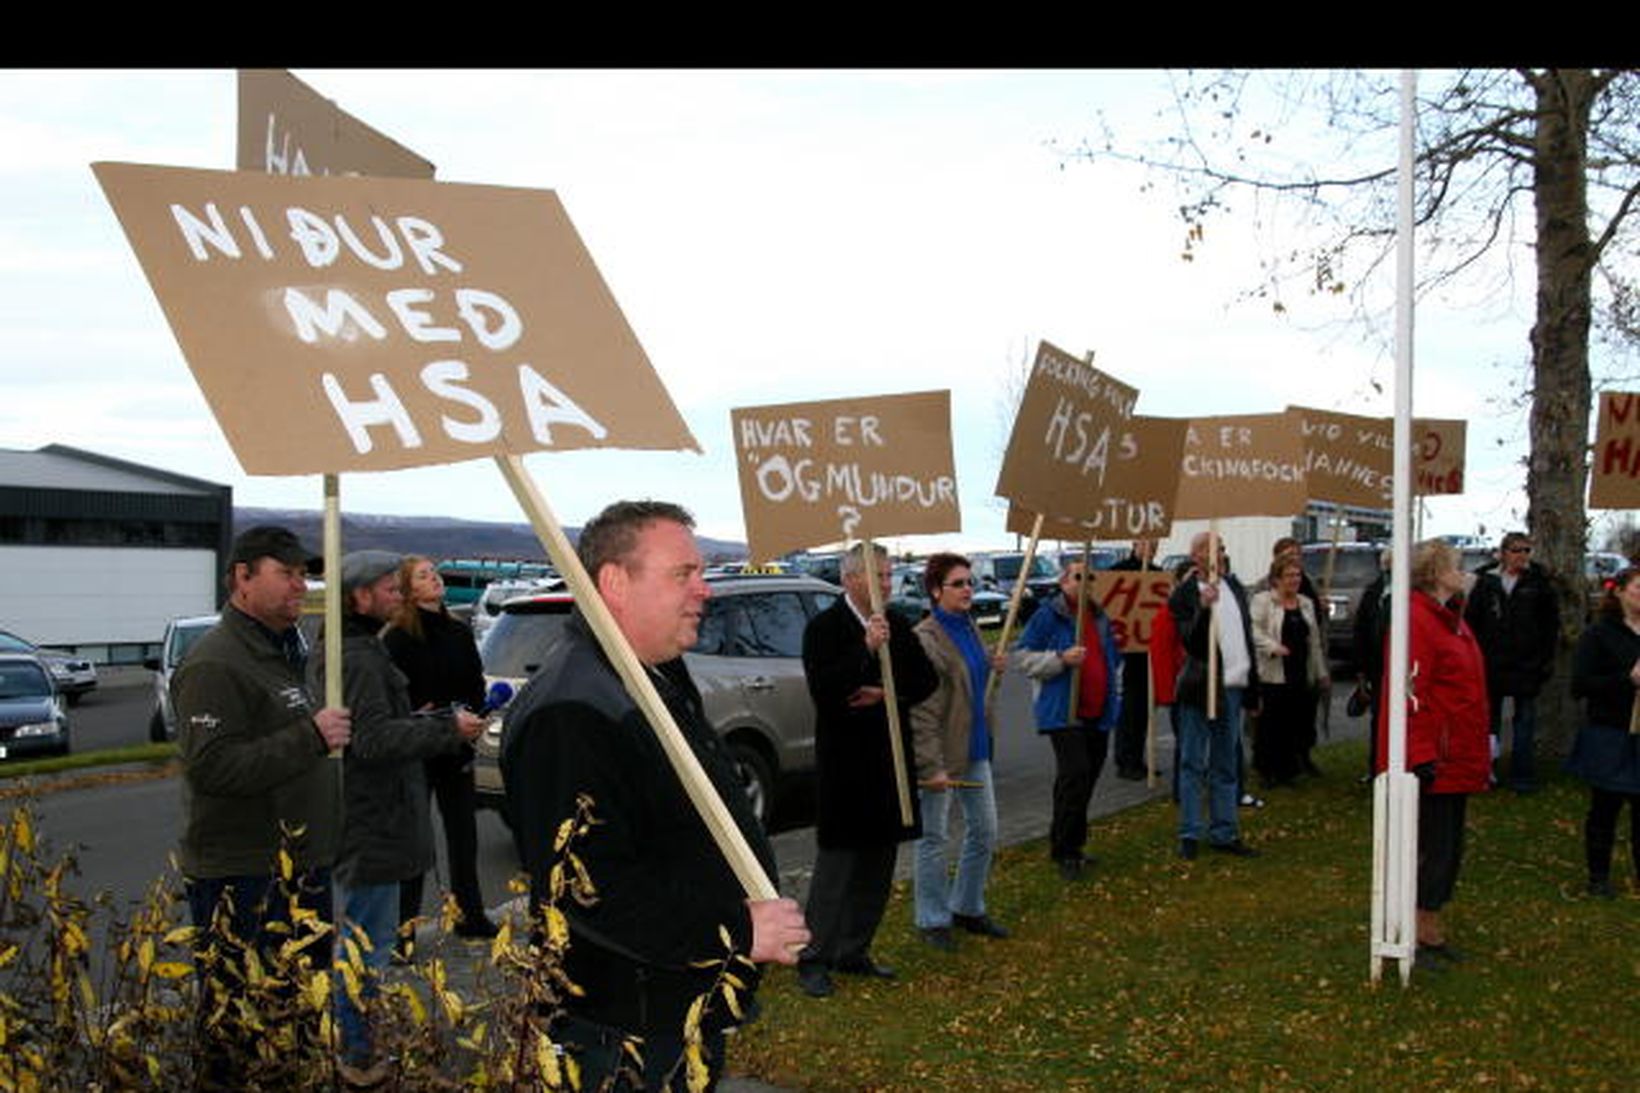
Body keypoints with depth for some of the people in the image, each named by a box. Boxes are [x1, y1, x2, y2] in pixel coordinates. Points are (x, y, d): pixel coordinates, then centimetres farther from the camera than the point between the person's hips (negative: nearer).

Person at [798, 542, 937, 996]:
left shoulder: (898, 627, 9)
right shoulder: (823, 628, -10)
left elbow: (926, 680, 7)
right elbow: (822, 690, -21)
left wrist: (886, 693, -10)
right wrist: (866, 649, -28)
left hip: (889, 761, 7)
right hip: (844, 765, -7)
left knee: (878, 862, 12)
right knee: (836, 860, -3)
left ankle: (854, 952, 24)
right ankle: (814, 959, 6)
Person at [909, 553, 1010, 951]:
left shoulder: (970, 628, 9)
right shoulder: (925, 638, -17)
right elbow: (921, 710, -20)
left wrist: (994, 667, 5)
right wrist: (932, 765, -23)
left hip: (976, 748, 8)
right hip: (941, 753, -8)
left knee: (984, 832, 16)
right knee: (934, 839, 4)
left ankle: (967, 907, 32)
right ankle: (933, 921, 18)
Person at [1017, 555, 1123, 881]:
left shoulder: (1100, 618, 17)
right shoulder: (1048, 616, -6)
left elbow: (1114, 660, 29)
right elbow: (1025, 658, -9)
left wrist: (1115, 695, 21)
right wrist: (1061, 659, -21)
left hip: (1098, 715, 8)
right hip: (1064, 715, -7)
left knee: (1087, 779, 11)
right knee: (1075, 774, -18)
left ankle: (1073, 845, 23)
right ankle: (1063, 850, -8)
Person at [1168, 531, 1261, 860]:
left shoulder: (1234, 587, 12)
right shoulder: (1185, 594, -10)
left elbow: (1247, 638, 17)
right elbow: (1190, 642, -19)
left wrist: (1252, 690, 16)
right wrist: (1203, 608, -34)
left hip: (1232, 687, 7)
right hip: (1200, 688, -7)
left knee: (1226, 767, 13)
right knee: (1193, 765, 2)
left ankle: (1223, 833, 21)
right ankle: (1190, 834, 10)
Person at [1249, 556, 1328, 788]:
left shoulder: (1306, 604, 19)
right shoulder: (1262, 601, 0)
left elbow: (1314, 641, 22)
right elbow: (1255, 631, -11)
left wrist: (1321, 672, 20)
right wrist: (1273, 647, -26)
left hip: (1302, 675, 5)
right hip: (1273, 675, -5)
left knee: (1298, 723, 4)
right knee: (1271, 724, -4)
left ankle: (1286, 769, 14)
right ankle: (1266, 770, 6)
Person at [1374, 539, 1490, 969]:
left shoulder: (1451, 619, 15)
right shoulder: (1416, 620, -17)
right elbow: (1411, 692, -22)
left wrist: (1479, 756, 22)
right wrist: (1421, 757, -24)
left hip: (1455, 761, 10)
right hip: (1432, 762, -10)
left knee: (1448, 848, 15)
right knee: (1432, 846, -4)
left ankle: (1431, 930, 25)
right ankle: (1416, 937, 5)